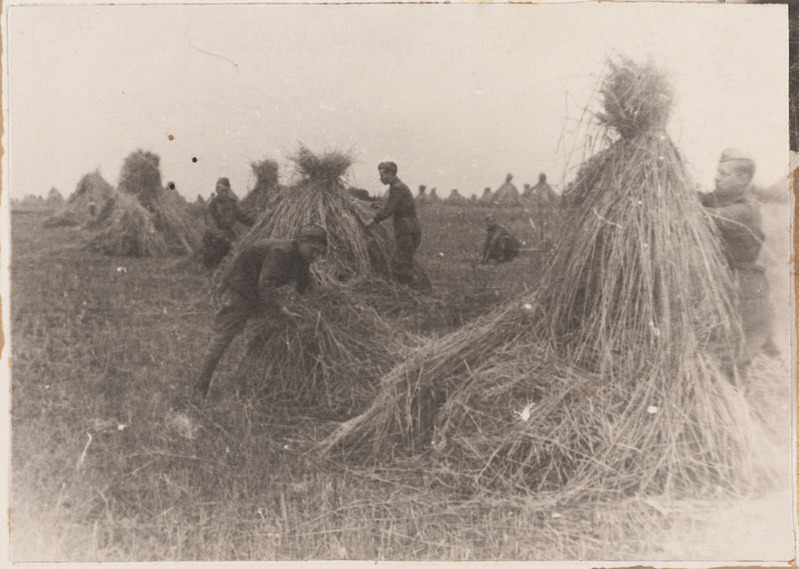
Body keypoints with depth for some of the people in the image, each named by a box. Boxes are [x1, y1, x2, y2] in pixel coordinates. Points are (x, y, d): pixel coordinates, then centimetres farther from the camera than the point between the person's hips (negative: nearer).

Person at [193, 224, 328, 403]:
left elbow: (306, 289, 11)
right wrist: (280, 310, -43)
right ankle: (200, 389, -6)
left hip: (263, 294, 9)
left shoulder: (302, 260, 0)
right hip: (240, 290, -9)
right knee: (222, 336, -12)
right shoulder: (280, 251, -29)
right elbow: (265, 284, -38)